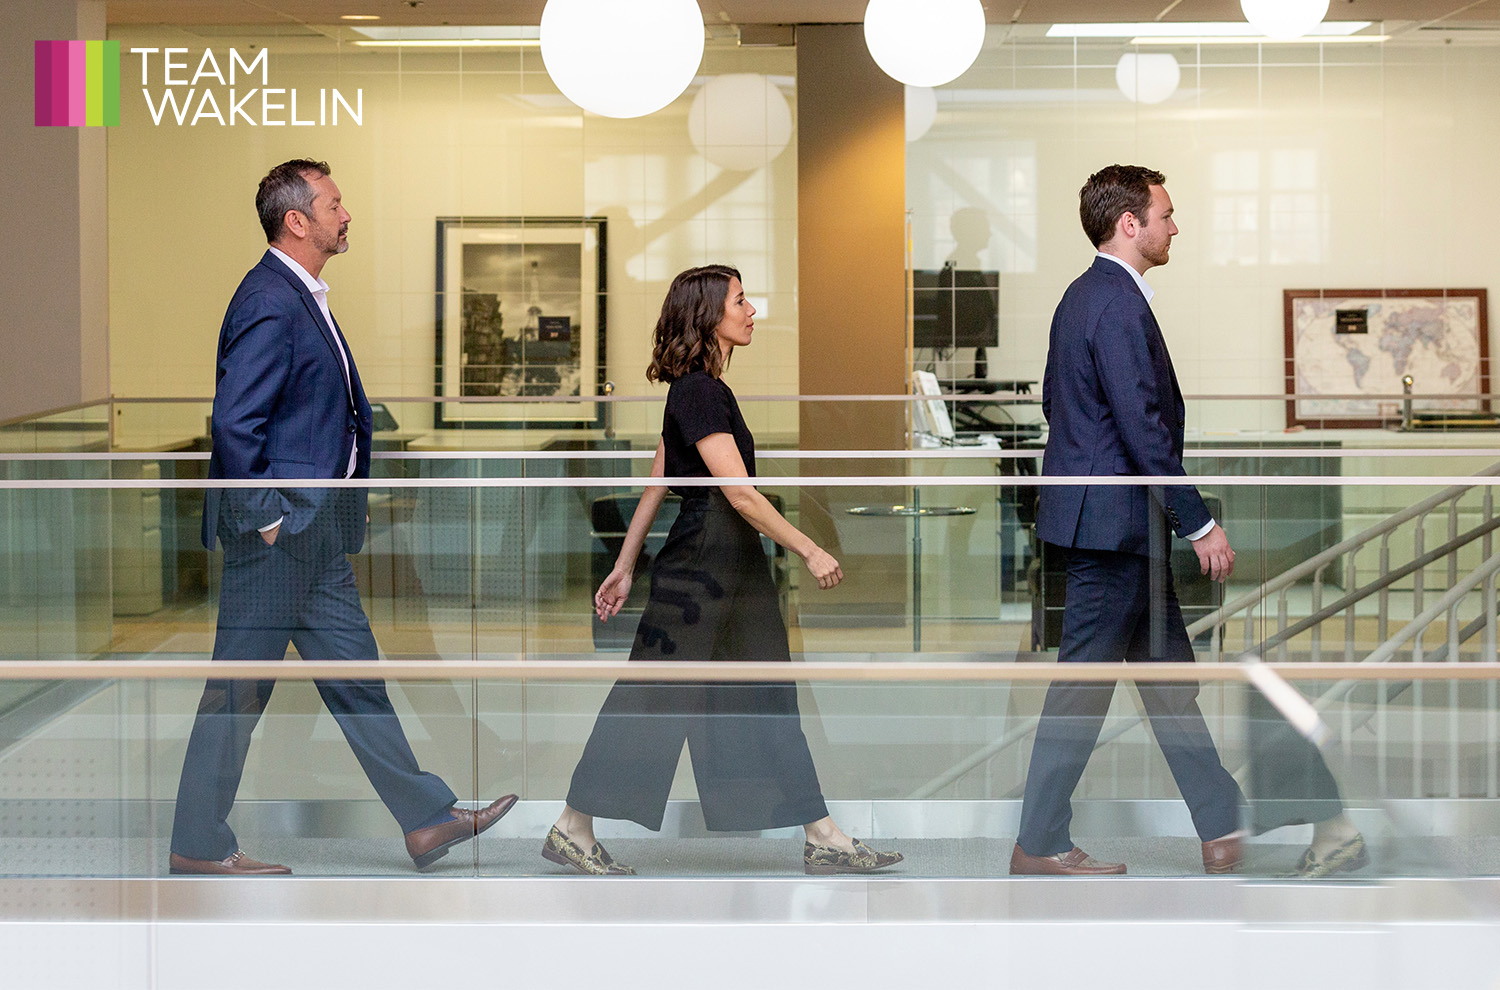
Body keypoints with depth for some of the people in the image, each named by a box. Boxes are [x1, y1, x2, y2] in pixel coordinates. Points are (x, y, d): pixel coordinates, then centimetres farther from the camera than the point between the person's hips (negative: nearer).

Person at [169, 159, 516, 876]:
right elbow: (233, 423, -24)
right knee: (239, 690, 0)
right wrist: (264, 519, -19)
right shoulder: (270, 304, -18)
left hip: (317, 534, 10)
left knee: (354, 674, 13)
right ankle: (198, 845, 11)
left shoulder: (303, 298, 14)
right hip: (277, 533, -10)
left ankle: (428, 822, 17)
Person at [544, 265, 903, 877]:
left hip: (733, 566, 10)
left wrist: (625, 566, 18)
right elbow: (738, 492, -20)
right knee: (654, 699, -3)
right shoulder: (700, 392, -16)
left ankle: (823, 840, 11)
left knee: (768, 700, 9)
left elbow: (656, 486, 16)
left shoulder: (697, 390, 14)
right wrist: (810, 551, -18)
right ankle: (572, 830, 6)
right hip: (702, 558, -10)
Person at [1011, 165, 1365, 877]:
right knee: (1084, 684, -2)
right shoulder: (1120, 306, -19)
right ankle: (1039, 845, 7)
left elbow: (1054, 401, 21)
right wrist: (1201, 525, -19)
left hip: (1098, 511, 10)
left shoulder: (1082, 296, 13)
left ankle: (1225, 831, 17)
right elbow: (1144, 429, -22)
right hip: (1114, 521, -10)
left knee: (1169, 677, 12)